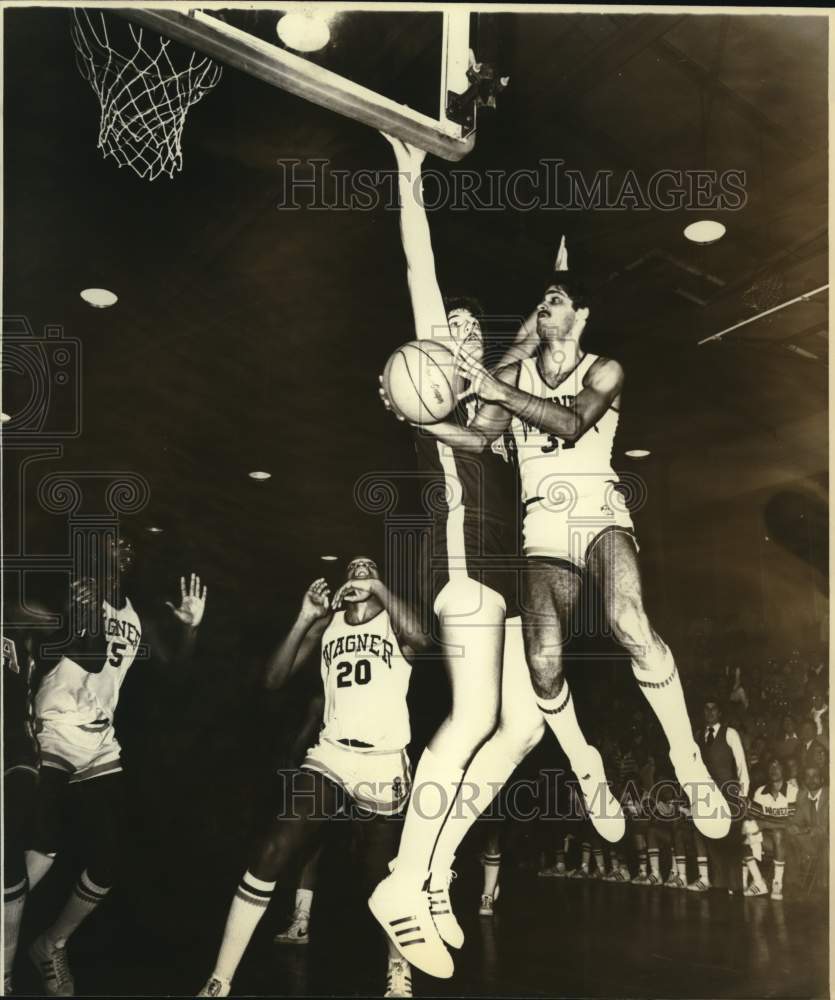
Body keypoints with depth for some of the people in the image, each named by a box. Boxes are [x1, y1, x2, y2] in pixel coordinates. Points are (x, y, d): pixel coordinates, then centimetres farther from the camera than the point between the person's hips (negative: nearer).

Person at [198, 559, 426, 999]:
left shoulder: (393, 621, 3)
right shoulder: (327, 623, 12)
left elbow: (420, 638, -23)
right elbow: (273, 679, 3)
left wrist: (378, 589, -18)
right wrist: (304, 619, -7)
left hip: (383, 765, -2)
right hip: (330, 755, 3)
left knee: (383, 876, 7)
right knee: (270, 855, -12)